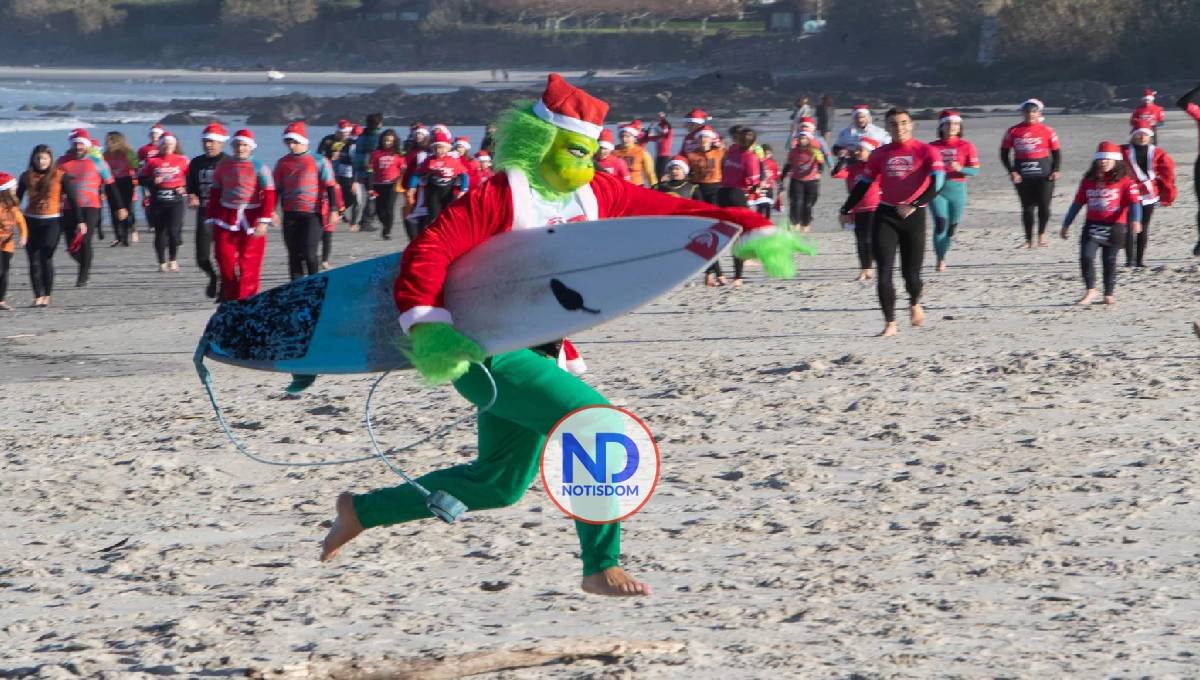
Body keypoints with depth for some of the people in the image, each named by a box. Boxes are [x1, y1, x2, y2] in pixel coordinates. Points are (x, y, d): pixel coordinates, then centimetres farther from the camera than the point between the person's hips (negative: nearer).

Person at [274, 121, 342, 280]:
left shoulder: (319, 161, -2)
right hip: (291, 215, 4)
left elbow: (330, 186, -2)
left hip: (313, 214, -4)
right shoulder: (283, 163, 10)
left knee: (309, 253, -11)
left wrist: (333, 209, -9)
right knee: (294, 254, 6)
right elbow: (276, 189, 15)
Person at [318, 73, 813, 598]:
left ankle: (363, 510, 32)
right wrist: (426, 328, -35)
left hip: (533, 352, 9)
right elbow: (429, 250, -22)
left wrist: (754, 230, 1)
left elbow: (670, 210, 8)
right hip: (486, 354, -9)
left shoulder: (594, 193, 7)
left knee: (501, 483, 18)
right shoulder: (502, 195, -14)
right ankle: (602, 568, -12)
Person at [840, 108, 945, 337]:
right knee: (884, 273, -9)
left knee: (911, 274, 0)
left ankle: (915, 304, 34)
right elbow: (864, 183, 16)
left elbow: (938, 181, -16)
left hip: (913, 216, -2)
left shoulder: (926, 151, -3)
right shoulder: (880, 154, 8)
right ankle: (890, 323, -1)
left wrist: (914, 205, -27)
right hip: (885, 215, 2)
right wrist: (846, 209, 12)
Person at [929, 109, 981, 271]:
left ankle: (942, 258, 25)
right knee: (940, 224, -17)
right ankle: (940, 260, -12)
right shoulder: (932, 147, 5)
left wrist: (959, 168, -19)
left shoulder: (966, 146, 2)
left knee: (951, 227, 7)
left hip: (957, 189, 1)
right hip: (937, 190, -1)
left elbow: (976, 170, -3)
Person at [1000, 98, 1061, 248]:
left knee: (1044, 205, -4)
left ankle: (1042, 234, 18)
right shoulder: (1013, 131, 4)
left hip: (1043, 173, -1)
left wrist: (1055, 170, -6)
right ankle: (1029, 239, 13)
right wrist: (1012, 171, -3)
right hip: (1022, 174, 1)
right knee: (1027, 207, 4)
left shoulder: (1047, 131, 2)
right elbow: (1004, 153, 8)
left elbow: (1056, 152, 7)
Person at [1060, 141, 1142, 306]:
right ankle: (1090, 291, 1)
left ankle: (1109, 294, 19)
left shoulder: (1124, 181, -4)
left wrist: (1135, 220, -29)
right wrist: (1066, 224, 16)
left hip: (1114, 226, -3)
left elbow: (1134, 202, -11)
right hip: (1092, 225, 3)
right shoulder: (1089, 181, 9)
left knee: (1109, 260, 5)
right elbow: (1078, 203, 15)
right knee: (1086, 257, -11)